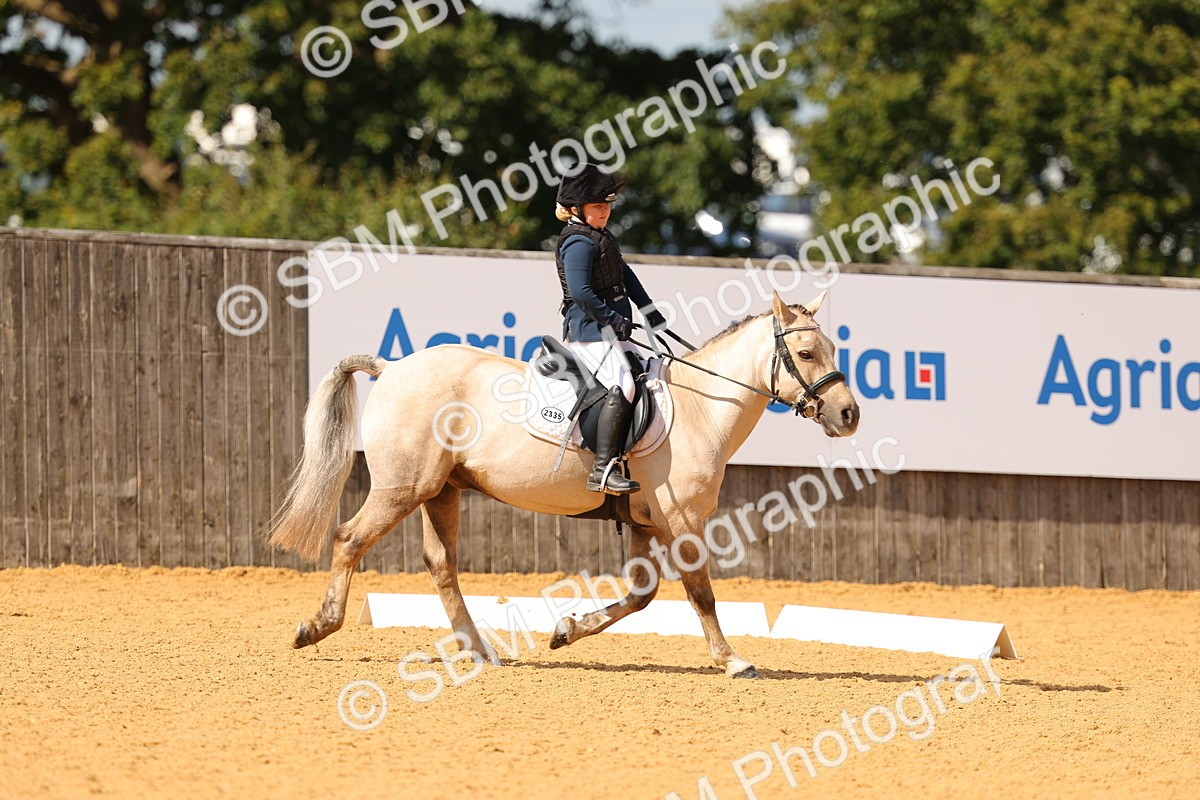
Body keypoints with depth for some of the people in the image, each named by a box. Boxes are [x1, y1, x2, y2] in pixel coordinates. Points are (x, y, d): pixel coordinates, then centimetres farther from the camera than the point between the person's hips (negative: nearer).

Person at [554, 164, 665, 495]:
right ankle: (603, 470, -31)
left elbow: (626, 277, 25)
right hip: (589, 331, -11)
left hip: (611, 331, 11)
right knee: (621, 387, -24)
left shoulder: (602, 238, 19)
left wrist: (654, 318, 21)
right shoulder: (579, 243, -13)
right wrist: (612, 319, -17)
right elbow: (580, 292, -23)